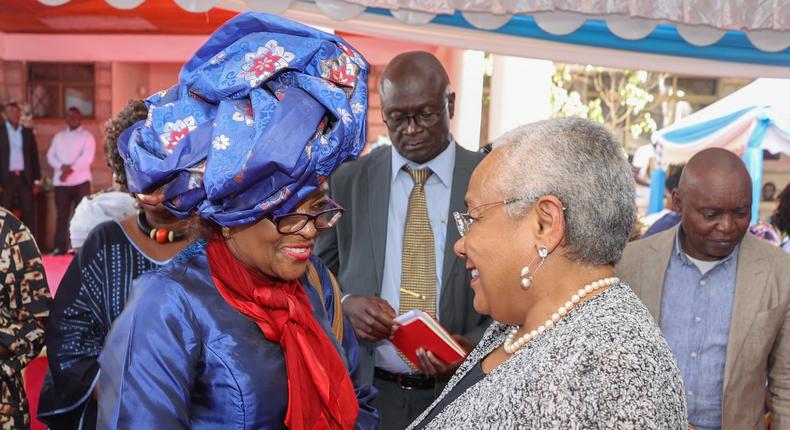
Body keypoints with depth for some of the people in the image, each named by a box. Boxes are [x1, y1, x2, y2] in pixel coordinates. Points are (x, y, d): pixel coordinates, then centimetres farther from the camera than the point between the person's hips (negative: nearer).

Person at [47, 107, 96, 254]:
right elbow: (51, 155, 8)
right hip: (60, 182, 4)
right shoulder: (58, 136, 17)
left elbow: (86, 158, -10)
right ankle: (60, 247, 7)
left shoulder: (87, 136, 3)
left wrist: (70, 170, -16)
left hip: (80, 181, -4)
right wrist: (62, 167, -11)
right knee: (62, 215, 4)